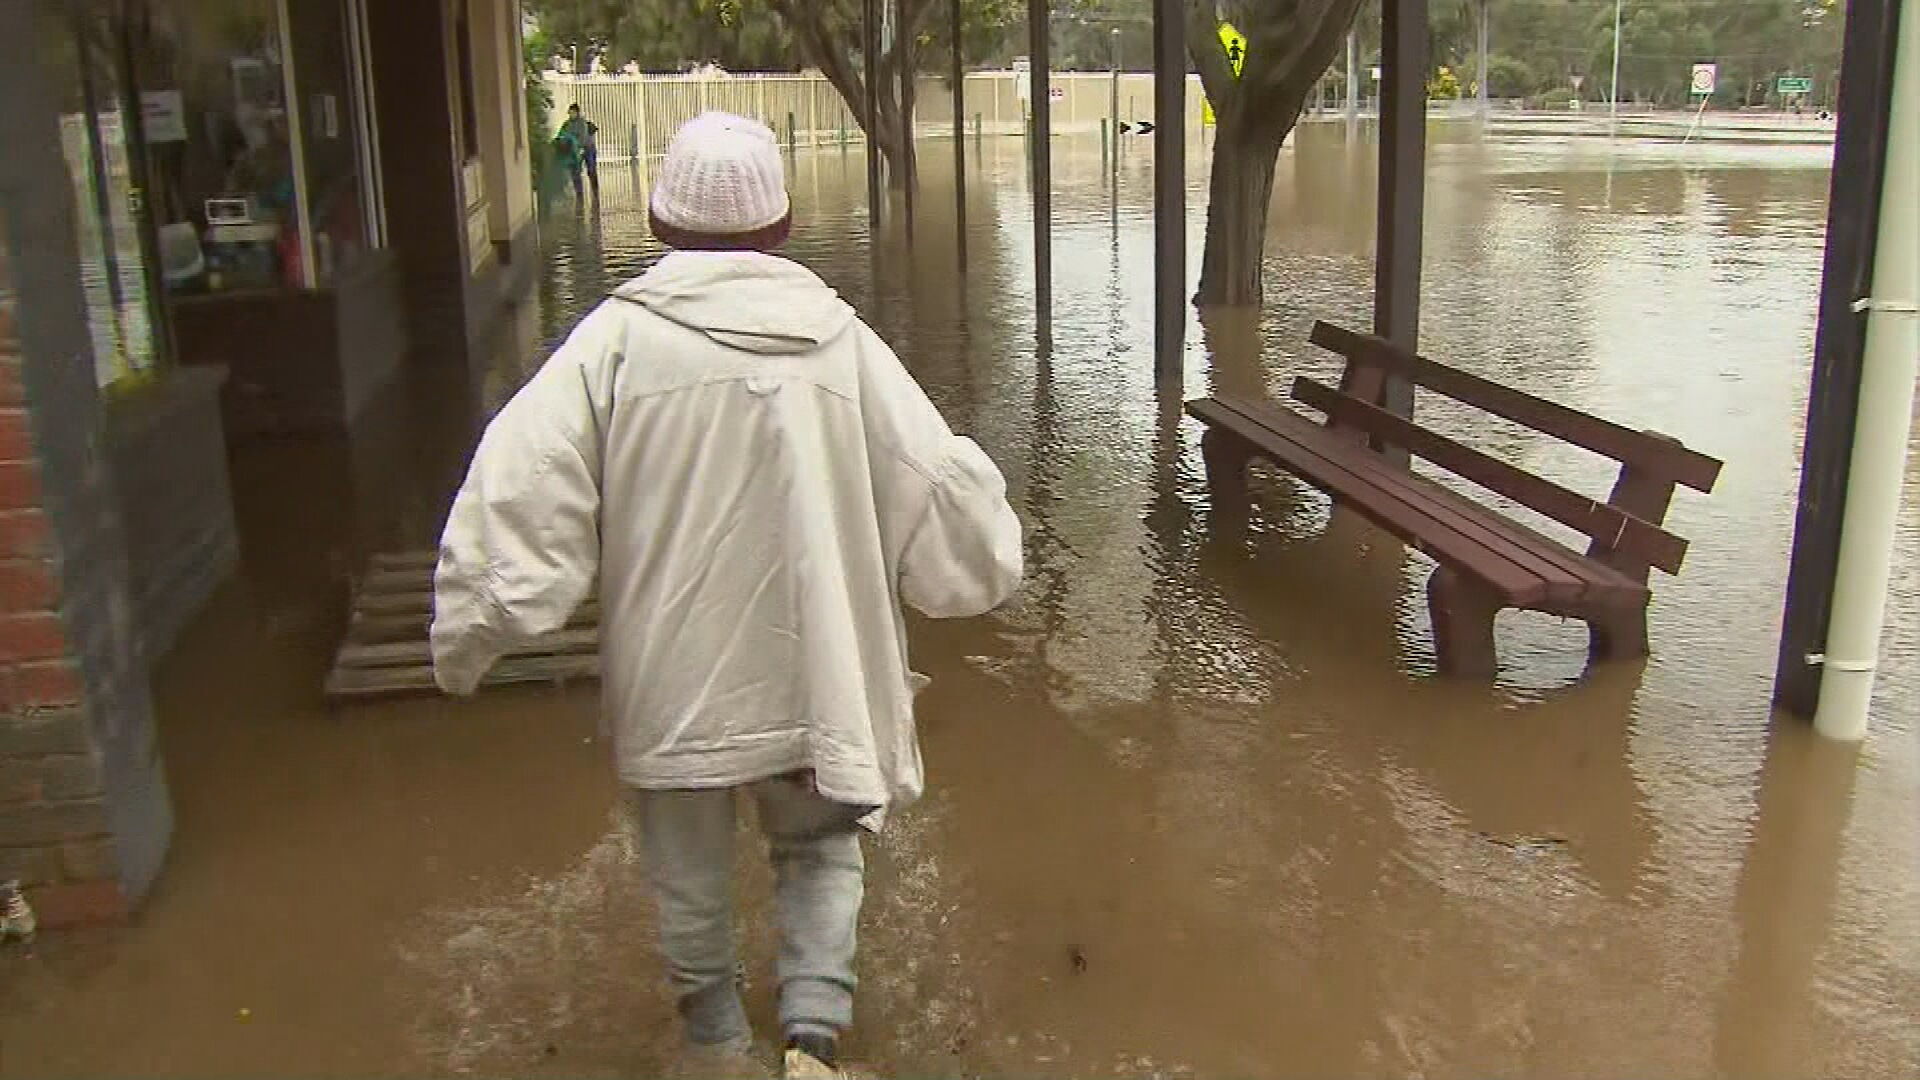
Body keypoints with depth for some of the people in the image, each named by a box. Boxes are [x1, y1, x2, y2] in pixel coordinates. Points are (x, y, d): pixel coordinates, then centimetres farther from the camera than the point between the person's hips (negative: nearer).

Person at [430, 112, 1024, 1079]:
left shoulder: (617, 335, -10)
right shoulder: (839, 337, -5)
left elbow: (521, 486, -15)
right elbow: (938, 486, 0)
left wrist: (472, 632, -6)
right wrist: (987, 565, 19)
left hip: (672, 677, -1)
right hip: (811, 672, 1)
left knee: (689, 872, 20)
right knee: (819, 849, 22)